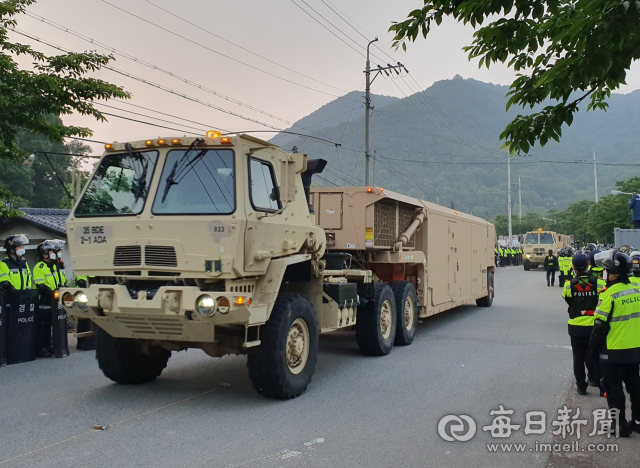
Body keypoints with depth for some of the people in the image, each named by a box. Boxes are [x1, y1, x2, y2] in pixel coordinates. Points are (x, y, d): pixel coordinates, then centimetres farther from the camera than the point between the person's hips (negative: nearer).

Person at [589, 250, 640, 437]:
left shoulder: (609, 294, -19)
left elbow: (600, 325, -16)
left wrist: (593, 347, -4)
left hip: (613, 352, -6)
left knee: (614, 388, 6)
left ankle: (620, 425, 12)